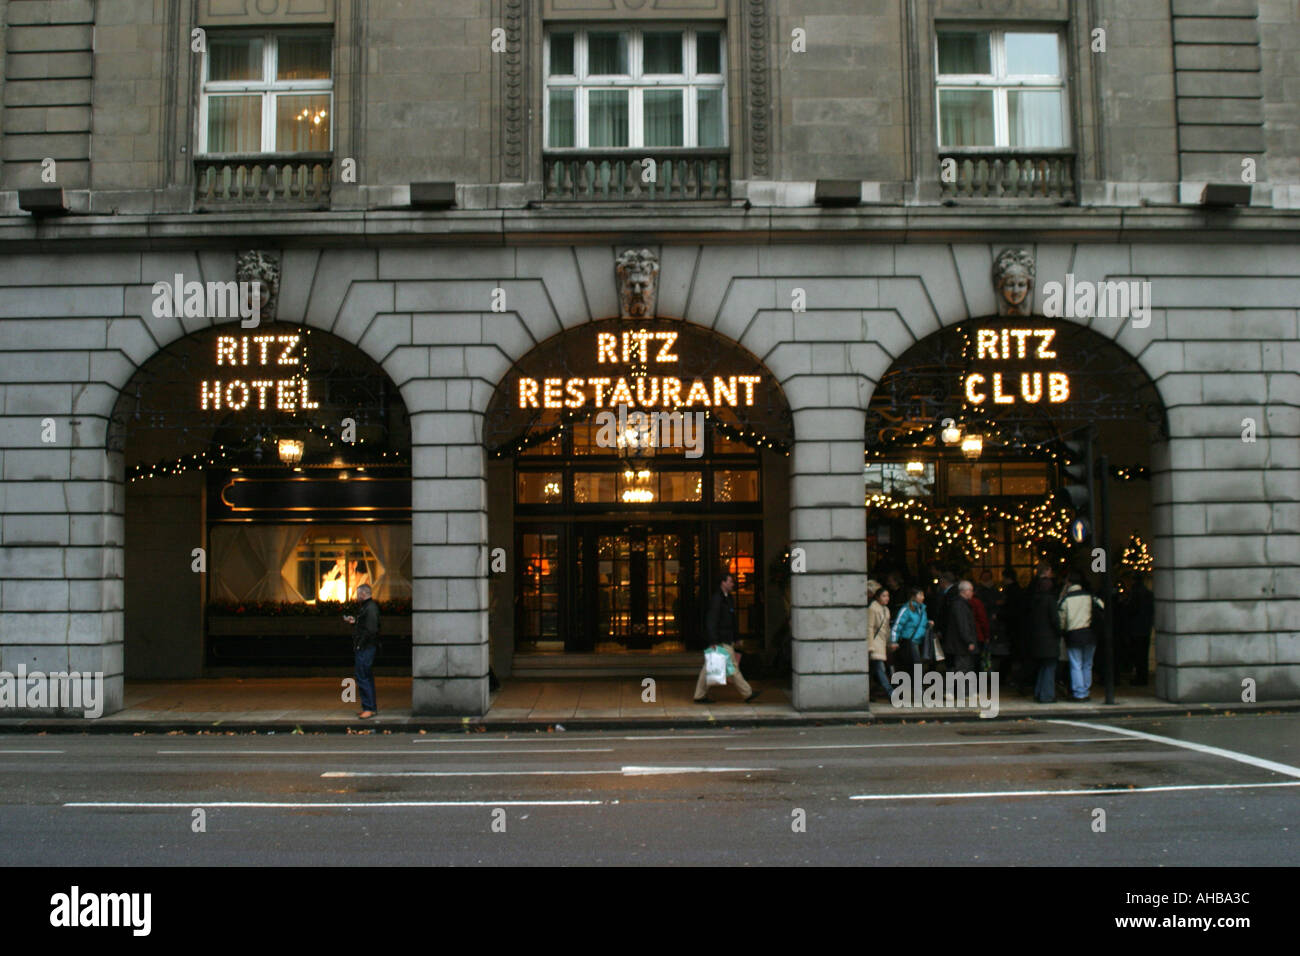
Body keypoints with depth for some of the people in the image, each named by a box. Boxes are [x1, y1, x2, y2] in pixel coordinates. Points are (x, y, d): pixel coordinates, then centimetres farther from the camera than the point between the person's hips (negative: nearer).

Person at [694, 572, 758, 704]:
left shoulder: (729, 599, 16)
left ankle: (700, 696, 13)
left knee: (709, 667, 10)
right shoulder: (716, 599, -15)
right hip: (720, 641, -10)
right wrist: (714, 641, -24)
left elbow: (731, 622, 23)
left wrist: (734, 640, 23)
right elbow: (711, 621, -20)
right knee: (732, 665, -2)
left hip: (727, 640, 10)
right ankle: (747, 693, 5)